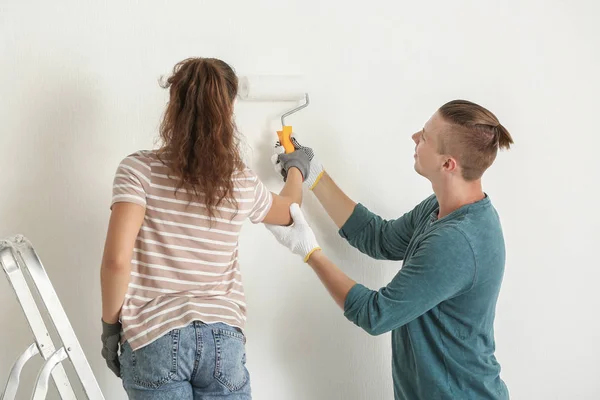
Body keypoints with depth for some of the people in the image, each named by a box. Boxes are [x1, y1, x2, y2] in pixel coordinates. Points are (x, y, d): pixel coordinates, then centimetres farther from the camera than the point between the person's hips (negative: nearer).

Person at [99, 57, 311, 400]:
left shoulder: (140, 170, -8)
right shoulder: (243, 184, 2)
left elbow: (116, 260, -16)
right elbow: (287, 210, 25)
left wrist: (110, 324, 0)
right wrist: (296, 169, 45)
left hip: (155, 340, -2)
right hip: (224, 341, 3)